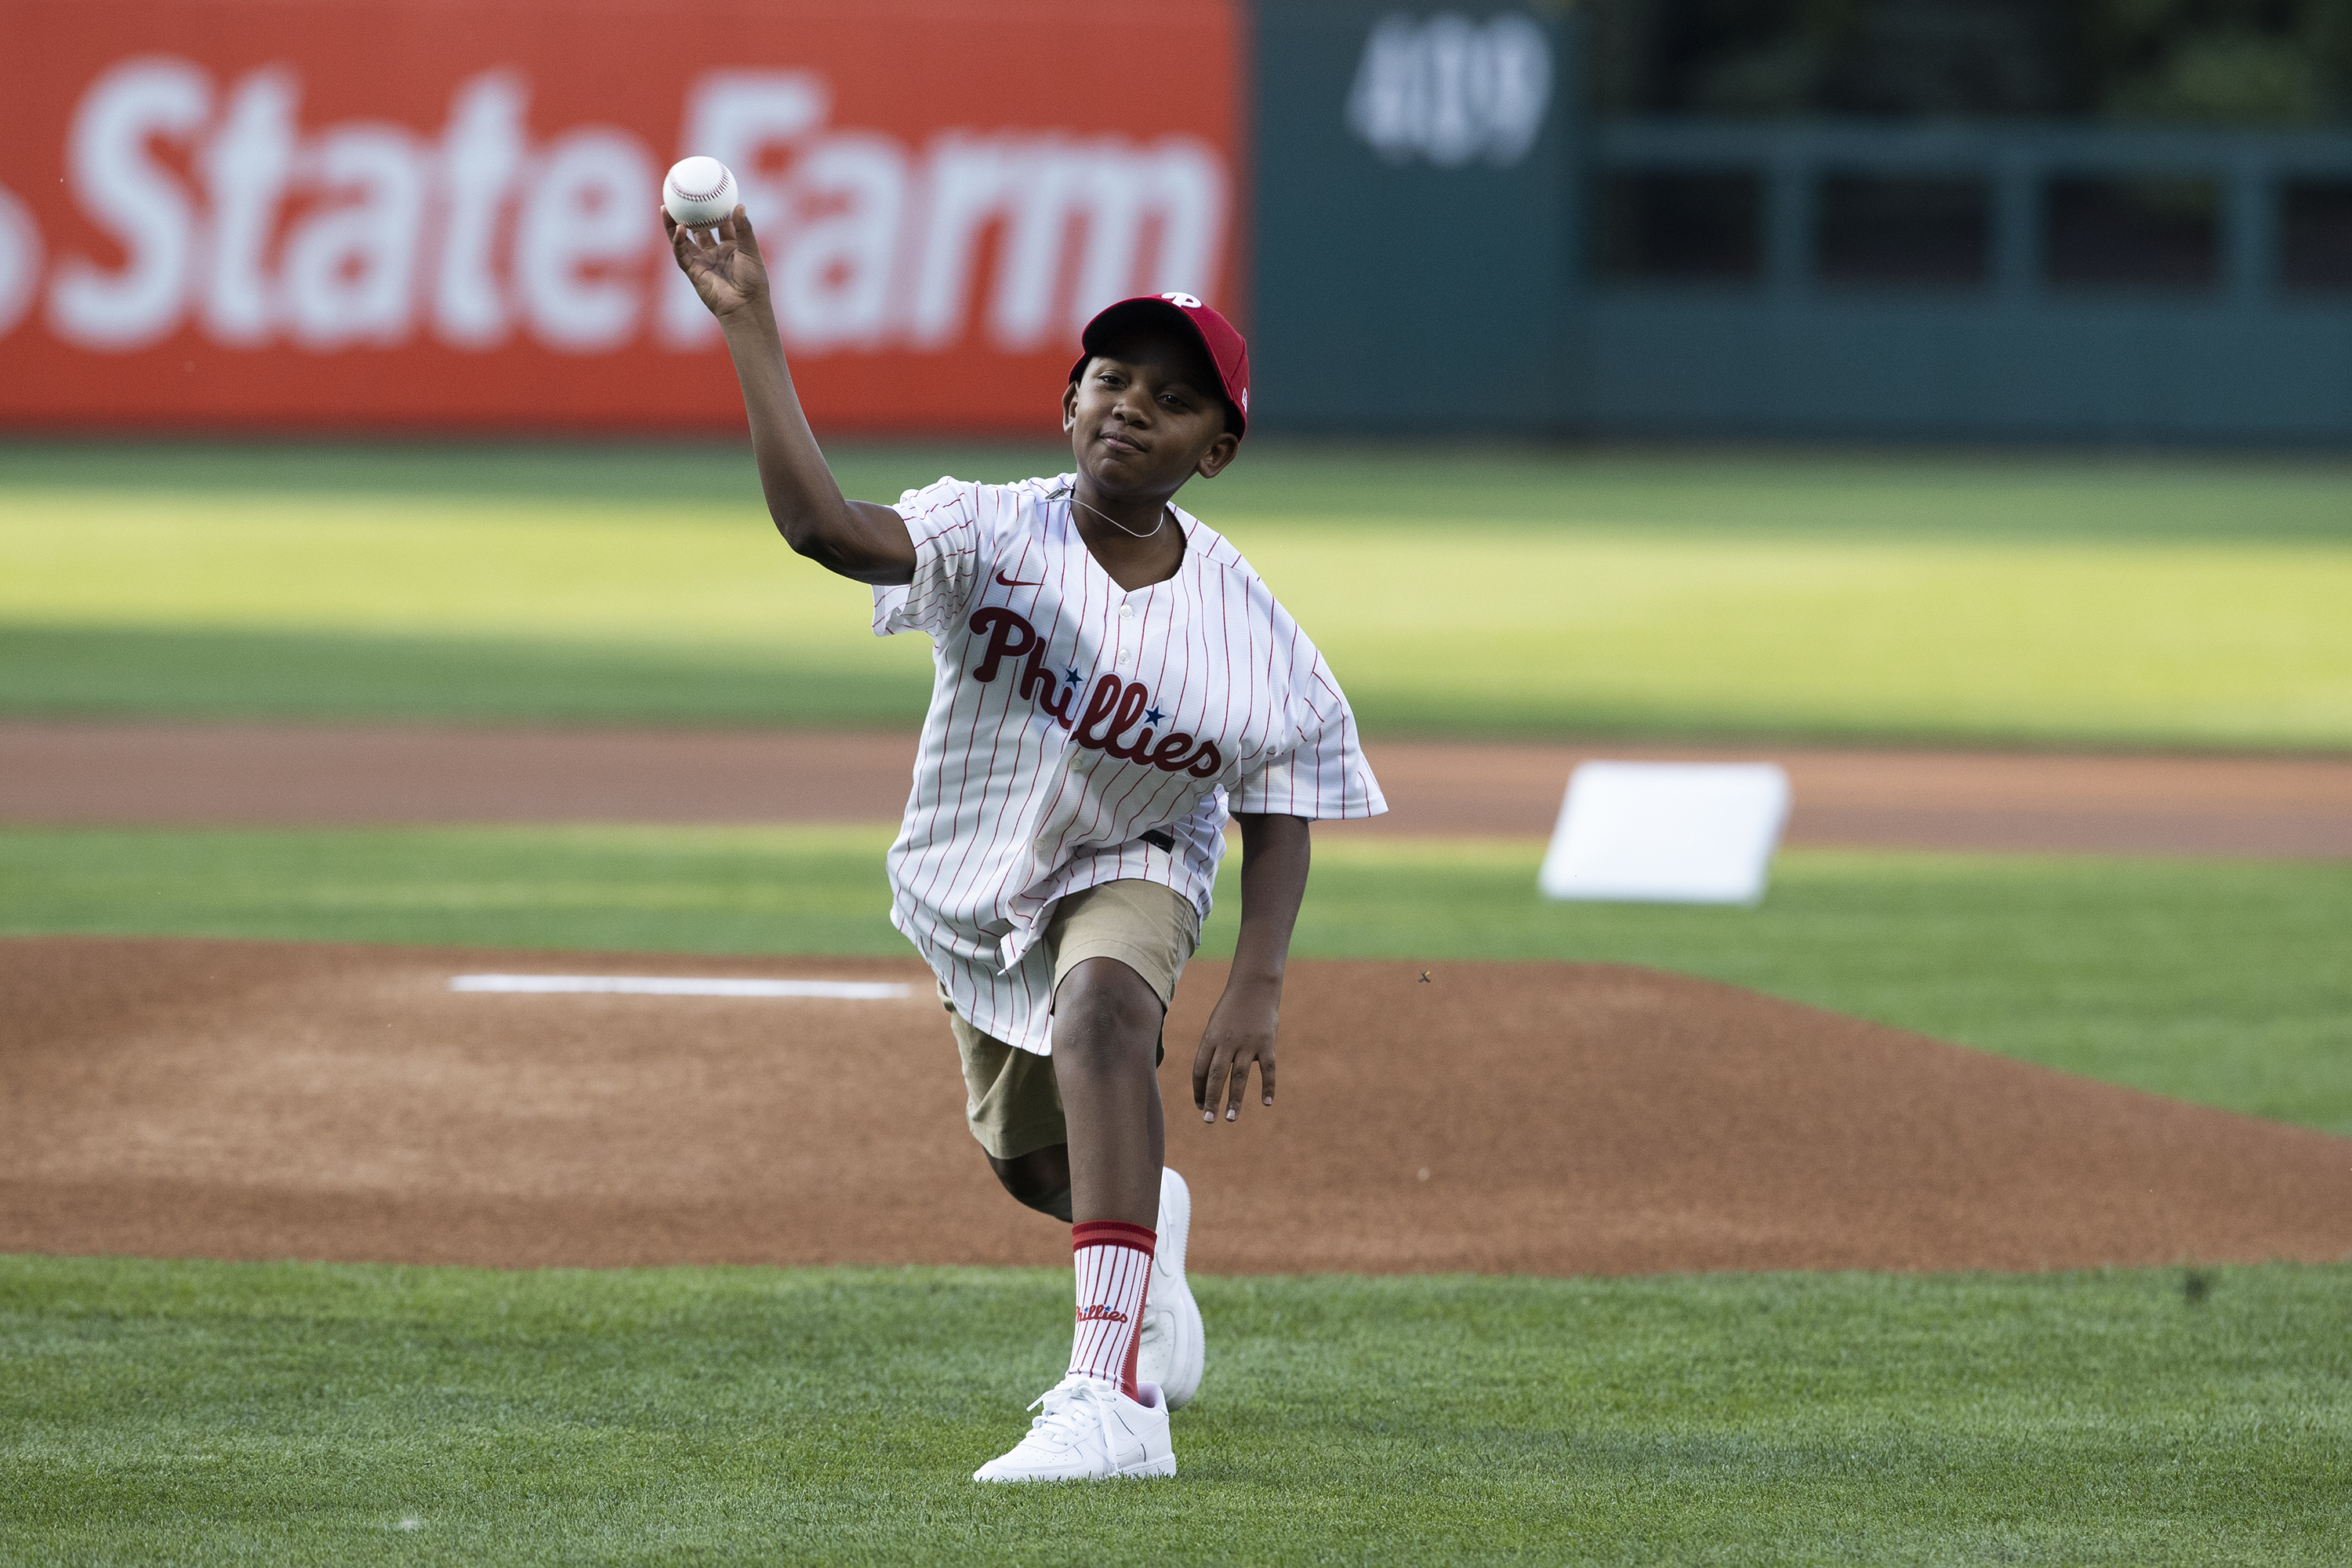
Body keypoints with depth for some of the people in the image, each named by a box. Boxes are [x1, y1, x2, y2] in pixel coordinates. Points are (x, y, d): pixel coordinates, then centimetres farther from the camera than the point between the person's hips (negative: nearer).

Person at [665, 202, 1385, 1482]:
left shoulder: (1252, 634, -20)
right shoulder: (994, 538, -22)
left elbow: (1277, 828, -9)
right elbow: (817, 521, -39)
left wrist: (1254, 991, -23)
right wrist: (750, 329, -49)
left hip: (1130, 875, -3)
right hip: (973, 892, 3)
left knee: (1102, 1010, -37)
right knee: (1031, 1163, 19)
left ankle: (1115, 1396, -45)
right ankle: (1150, 1220, 62)